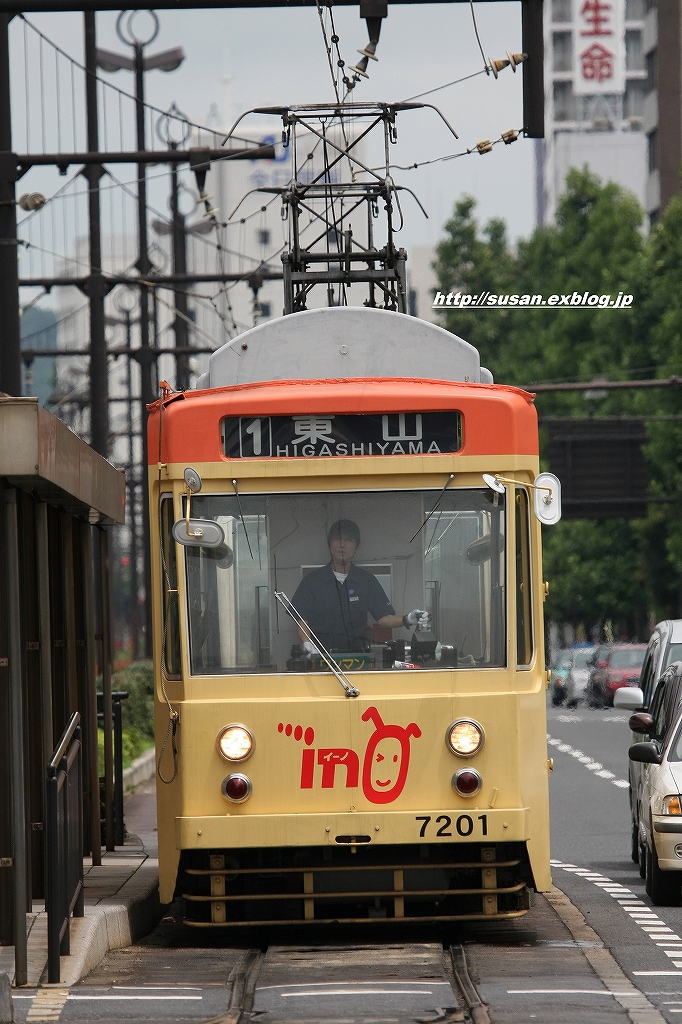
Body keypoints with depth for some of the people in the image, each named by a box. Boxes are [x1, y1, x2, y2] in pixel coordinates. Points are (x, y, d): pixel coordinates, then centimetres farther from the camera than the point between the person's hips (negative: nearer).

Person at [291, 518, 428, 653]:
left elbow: (383, 617, 7)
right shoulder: (313, 580, 8)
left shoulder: (366, 580, 12)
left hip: (356, 651, 1)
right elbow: (302, 620, 6)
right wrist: (307, 643, -14)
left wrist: (406, 620, -12)